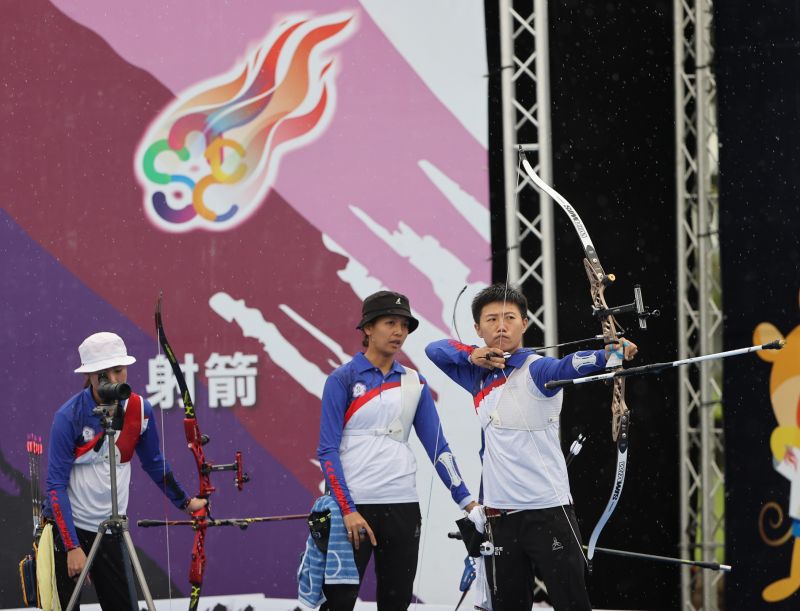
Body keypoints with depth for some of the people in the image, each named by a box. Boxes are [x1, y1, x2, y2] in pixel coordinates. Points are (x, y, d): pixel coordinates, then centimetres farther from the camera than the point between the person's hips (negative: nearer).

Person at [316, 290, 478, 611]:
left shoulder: (414, 383, 11)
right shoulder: (342, 379, -2)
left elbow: (437, 447, 10)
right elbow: (327, 450, -7)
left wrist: (466, 501, 1)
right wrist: (348, 510, -15)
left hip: (402, 508, 4)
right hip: (351, 505, -4)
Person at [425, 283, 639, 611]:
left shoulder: (535, 370, -8)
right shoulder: (479, 376, 11)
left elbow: (567, 366, -28)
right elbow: (435, 349, 18)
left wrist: (608, 354, -50)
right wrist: (471, 354, -3)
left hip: (549, 511, -6)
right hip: (499, 518, 6)